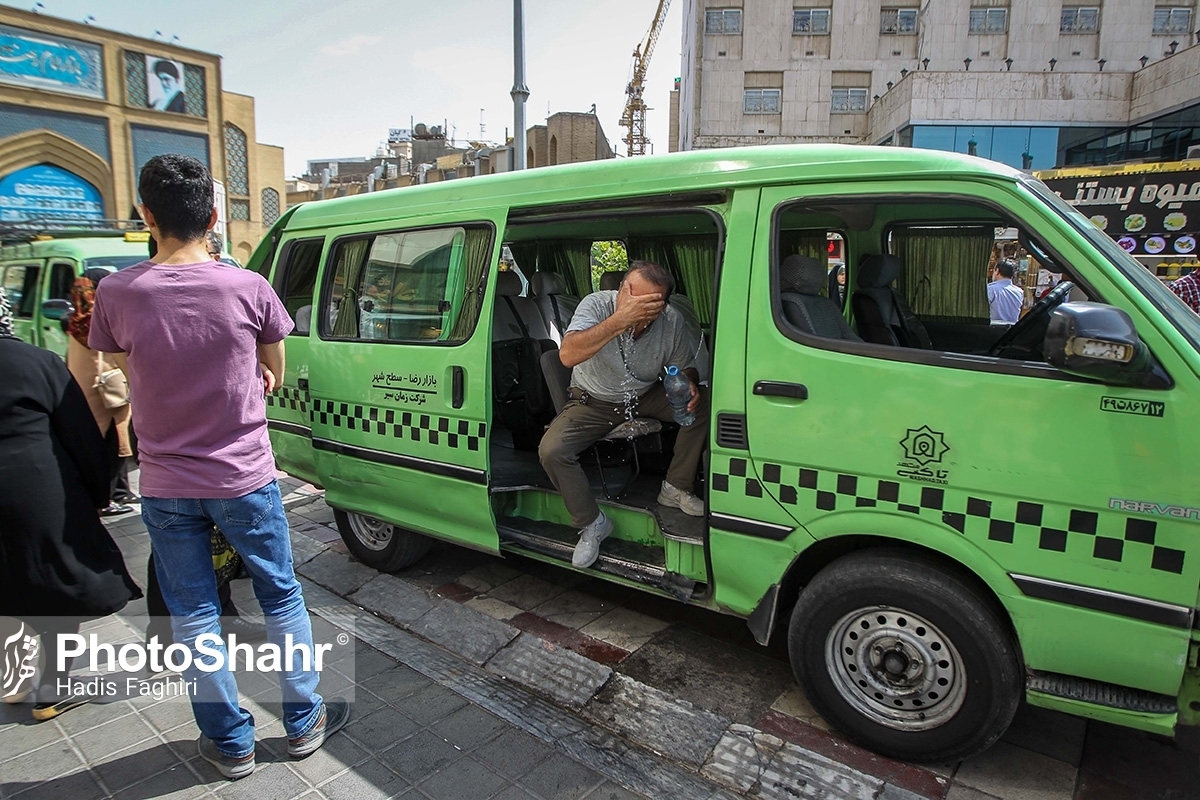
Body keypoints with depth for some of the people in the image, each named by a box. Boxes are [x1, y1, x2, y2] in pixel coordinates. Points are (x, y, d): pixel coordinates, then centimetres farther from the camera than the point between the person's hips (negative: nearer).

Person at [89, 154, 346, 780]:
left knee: (193, 615, 15)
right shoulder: (248, 288, -11)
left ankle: (230, 743, 30)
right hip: (245, 479, -1)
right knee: (282, 598, 16)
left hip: (166, 487, 1)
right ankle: (304, 722, 29)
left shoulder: (116, 294, -9)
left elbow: (126, 369, 9)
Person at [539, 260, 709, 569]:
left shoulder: (672, 321, -17)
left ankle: (675, 489, -2)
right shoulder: (597, 305, -27)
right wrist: (620, 319, -53)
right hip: (593, 402, -2)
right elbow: (568, 355, -45)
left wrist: (688, 385, -24)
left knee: (702, 404, -19)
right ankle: (592, 524, -3)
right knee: (551, 450, -24)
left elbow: (684, 367, 1)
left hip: (645, 397, 3)